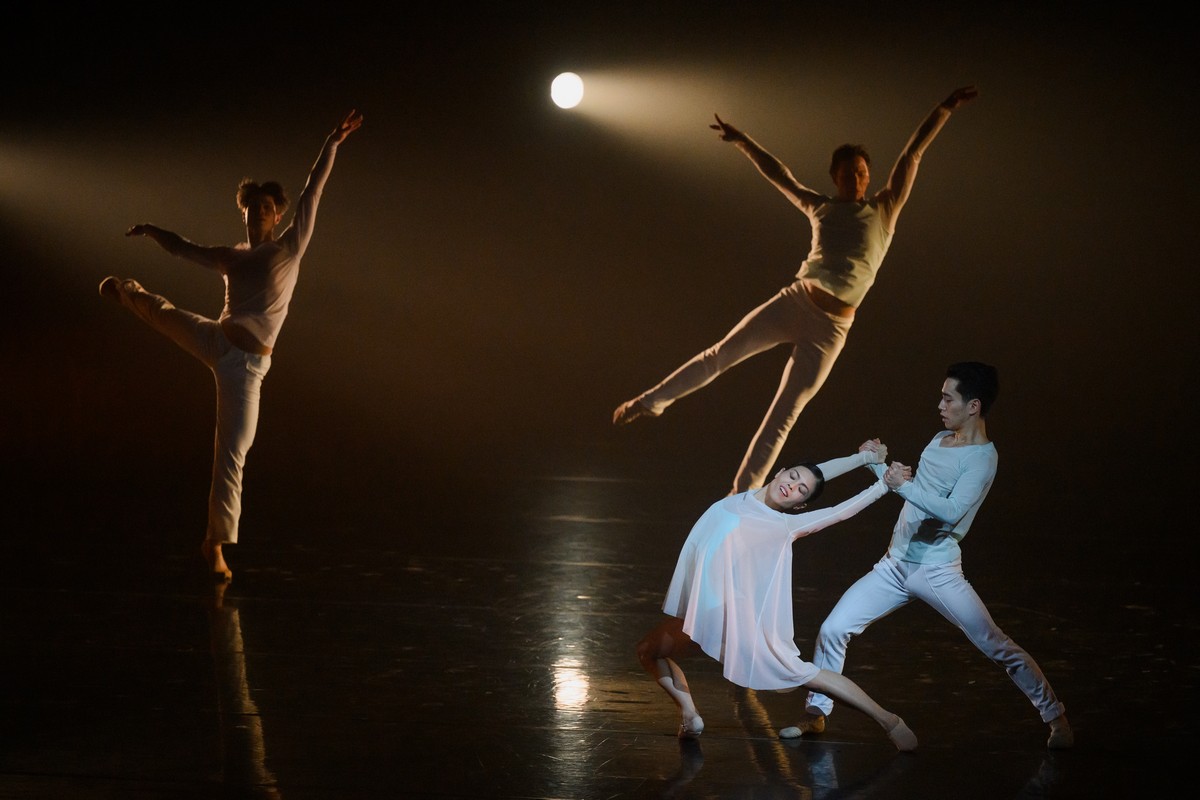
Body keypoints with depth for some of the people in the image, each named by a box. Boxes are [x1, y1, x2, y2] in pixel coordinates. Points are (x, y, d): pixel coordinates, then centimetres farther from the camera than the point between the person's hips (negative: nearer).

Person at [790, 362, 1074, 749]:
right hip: (894, 565, 7)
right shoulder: (939, 440, 11)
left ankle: (1056, 717, 7)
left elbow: (951, 511, -27)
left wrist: (904, 485, -26)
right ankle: (816, 713, 13)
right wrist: (878, 466, 11)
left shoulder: (982, 457, -14)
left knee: (996, 646, -7)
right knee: (832, 628, -2)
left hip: (937, 572, -7)